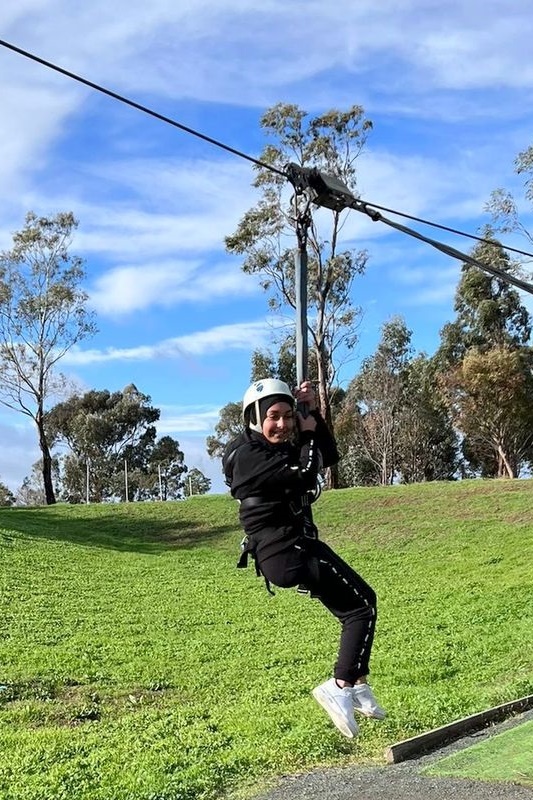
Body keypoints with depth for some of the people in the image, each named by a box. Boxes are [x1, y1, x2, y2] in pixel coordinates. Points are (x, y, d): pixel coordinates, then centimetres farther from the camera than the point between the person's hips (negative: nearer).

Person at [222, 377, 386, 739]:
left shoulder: (281, 447, 14)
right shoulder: (248, 453, -15)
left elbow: (330, 456, 16)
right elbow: (305, 472, -21)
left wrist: (313, 413, 7)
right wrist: (308, 434, -5)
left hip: (294, 548, 10)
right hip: (288, 554, -10)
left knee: (358, 606, 18)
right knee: (363, 605, -7)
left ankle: (357, 682, 23)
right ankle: (342, 687, -5)